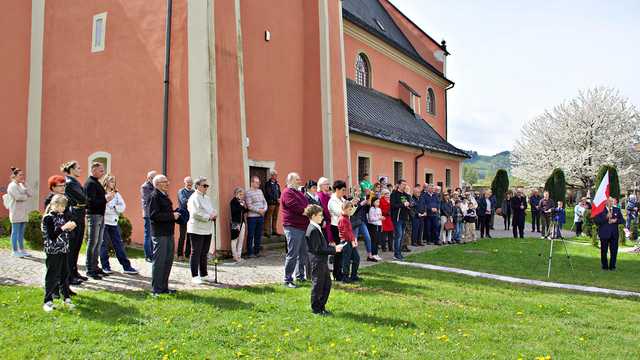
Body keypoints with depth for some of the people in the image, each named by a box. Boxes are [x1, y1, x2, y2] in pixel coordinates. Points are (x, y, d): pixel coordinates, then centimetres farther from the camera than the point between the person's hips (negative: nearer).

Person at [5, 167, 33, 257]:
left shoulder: (21, 185, 16)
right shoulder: (12, 185, -8)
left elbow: (30, 194, 6)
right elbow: (18, 197, -20)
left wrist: (25, 184, 2)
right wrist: (26, 196, -1)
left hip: (24, 212, 7)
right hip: (16, 212, -7)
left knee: (21, 232, 9)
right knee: (15, 231, -3)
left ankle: (21, 249, 14)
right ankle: (14, 251, 2)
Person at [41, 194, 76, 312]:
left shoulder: (63, 216, 10)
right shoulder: (48, 218, -10)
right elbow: (52, 236, -18)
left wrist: (70, 228, -2)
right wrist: (64, 227, -24)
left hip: (64, 250, 7)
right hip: (53, 252, -6)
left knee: (65, 274, 12)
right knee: (52, 276, -2)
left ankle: (67, 298, 21)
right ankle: (48, 301, 6)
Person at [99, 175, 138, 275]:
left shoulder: (116, 194, 13)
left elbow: (122, 207, 6)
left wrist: (114, 207, -9)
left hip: (114, 222, 4)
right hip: (103, 222, -4)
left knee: (119, 245, 4)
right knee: (104, 245, 3)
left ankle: (126, 267, 3)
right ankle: (105, 266, 12)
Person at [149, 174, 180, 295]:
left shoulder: (165, 196, 17)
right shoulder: (154, 196, -12)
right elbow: (153, 215, -22)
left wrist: (175, 213, 6)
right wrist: (172, 216, -19)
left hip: (168, 232, 10)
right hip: (159, 234, -10)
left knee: (168, 260, 14)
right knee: (159, 261, -3)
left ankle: (164, 287, 24)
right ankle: (156, 289, 5)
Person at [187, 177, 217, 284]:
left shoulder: (207, 198, 17)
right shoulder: (194, 198, -12)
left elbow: (212, 209, 20)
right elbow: (195, 213, -22)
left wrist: (214, 214, -2)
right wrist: (209, 217, -18)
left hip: (207, 230, 8)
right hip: (197, 230, -8)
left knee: (204, 254, 14)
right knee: (196, 253, -2)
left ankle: (203, 275, 23)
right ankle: (195, 276, 5)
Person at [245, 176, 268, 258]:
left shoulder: (260, 191, 13)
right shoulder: (248, 192, -8)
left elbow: (264, 201, 14)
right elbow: (249, 206, -14)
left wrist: (264, 209, -4)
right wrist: (259, 210, -13)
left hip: (261, 216, 7)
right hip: (252, 217, -6)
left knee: (258, 235, 12)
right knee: (251, 235, 0)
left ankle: (257, 251, 21)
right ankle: (249, 253, 7)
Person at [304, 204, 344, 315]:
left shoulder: (316, 228, 12)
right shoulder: (313, 230, -20)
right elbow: (318, 249, -22)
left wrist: (334, 247, 7)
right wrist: (333, 250, -17)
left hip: (322, 261, 10)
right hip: (317, 261, -10)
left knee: (327, 283, 15)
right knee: (318, 285, 1)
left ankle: (321, 307, 25)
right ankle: (316, 309, 14)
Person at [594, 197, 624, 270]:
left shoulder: (617, 210, 11)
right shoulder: (601, 210, -1)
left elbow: (622, 220, 11)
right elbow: (596, 220, -9)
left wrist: (616, 220, -8)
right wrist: (606, 217, -18)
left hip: (614, 234, 3)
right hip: (604, 233, -3)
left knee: (614, 251, 3)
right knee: (604, 251, 3)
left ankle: (612, 266, 15)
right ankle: (605, 266, 15)